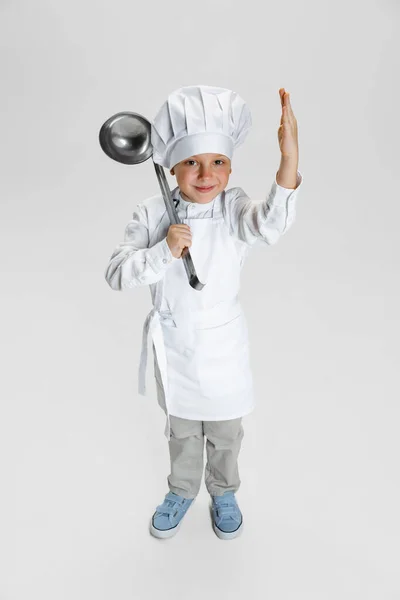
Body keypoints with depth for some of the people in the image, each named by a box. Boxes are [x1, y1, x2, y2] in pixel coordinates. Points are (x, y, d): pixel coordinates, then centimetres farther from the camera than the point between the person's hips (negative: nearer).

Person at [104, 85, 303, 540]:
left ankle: (223, 492, 52)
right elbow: (116, 274, -17)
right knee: (181, 429, 25)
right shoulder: (152, 214, -14)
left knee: (225, 430, 22)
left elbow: (271, 225, -37)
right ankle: (182, 490, 53)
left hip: (222, 344, -1)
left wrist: (289, 158, -51)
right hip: (173, 344, 1)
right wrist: (164, 251, -33)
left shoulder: (233, 208, -16)